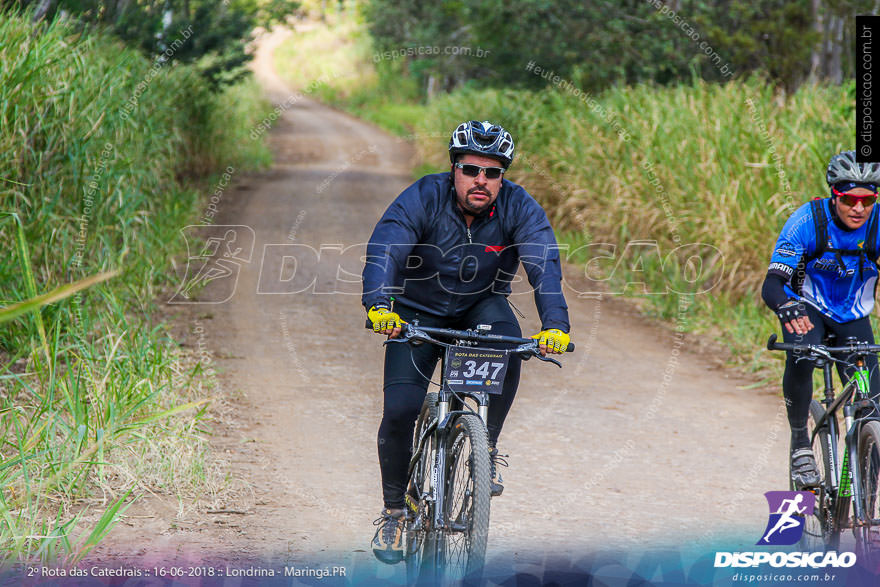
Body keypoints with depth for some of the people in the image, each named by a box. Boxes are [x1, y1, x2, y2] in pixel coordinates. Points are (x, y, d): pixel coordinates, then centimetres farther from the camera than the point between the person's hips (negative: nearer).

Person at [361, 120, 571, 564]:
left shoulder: (519, 208, -18)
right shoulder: (423, 198, -21)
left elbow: (544, 264, -31)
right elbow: (384, 249, -35)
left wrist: (555, 324, -48)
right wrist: (378, 305, -54)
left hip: (481, 306, 1)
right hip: (418, 313, -1)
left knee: (506, 338, -34)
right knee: (400, 409, -17)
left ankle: (486, 445, -14)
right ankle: (394, 509, 6)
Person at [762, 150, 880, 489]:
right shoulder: (808, 221, -27)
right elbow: (772, 285, -32)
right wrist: (786, 308, -55)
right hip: (807, 306, -2)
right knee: (801, 356, -35)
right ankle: (800, 442, -17)